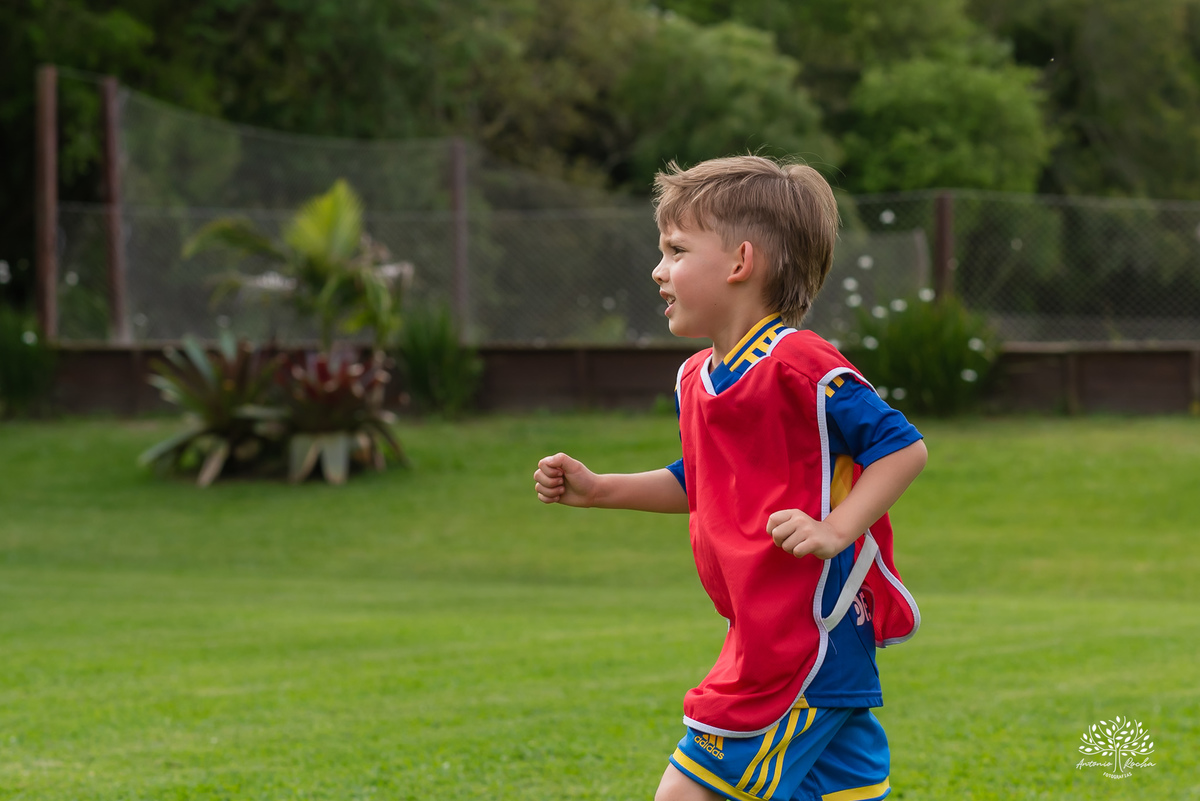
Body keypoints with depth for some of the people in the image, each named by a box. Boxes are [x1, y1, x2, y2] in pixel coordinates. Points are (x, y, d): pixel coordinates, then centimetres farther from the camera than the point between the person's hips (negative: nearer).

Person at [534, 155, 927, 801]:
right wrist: (597, 490, 20)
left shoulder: (798, 365, -15)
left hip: (802, 644, -9)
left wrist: (836, 529, -23)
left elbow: (903, 446, -15)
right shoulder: (695, 379, 13)